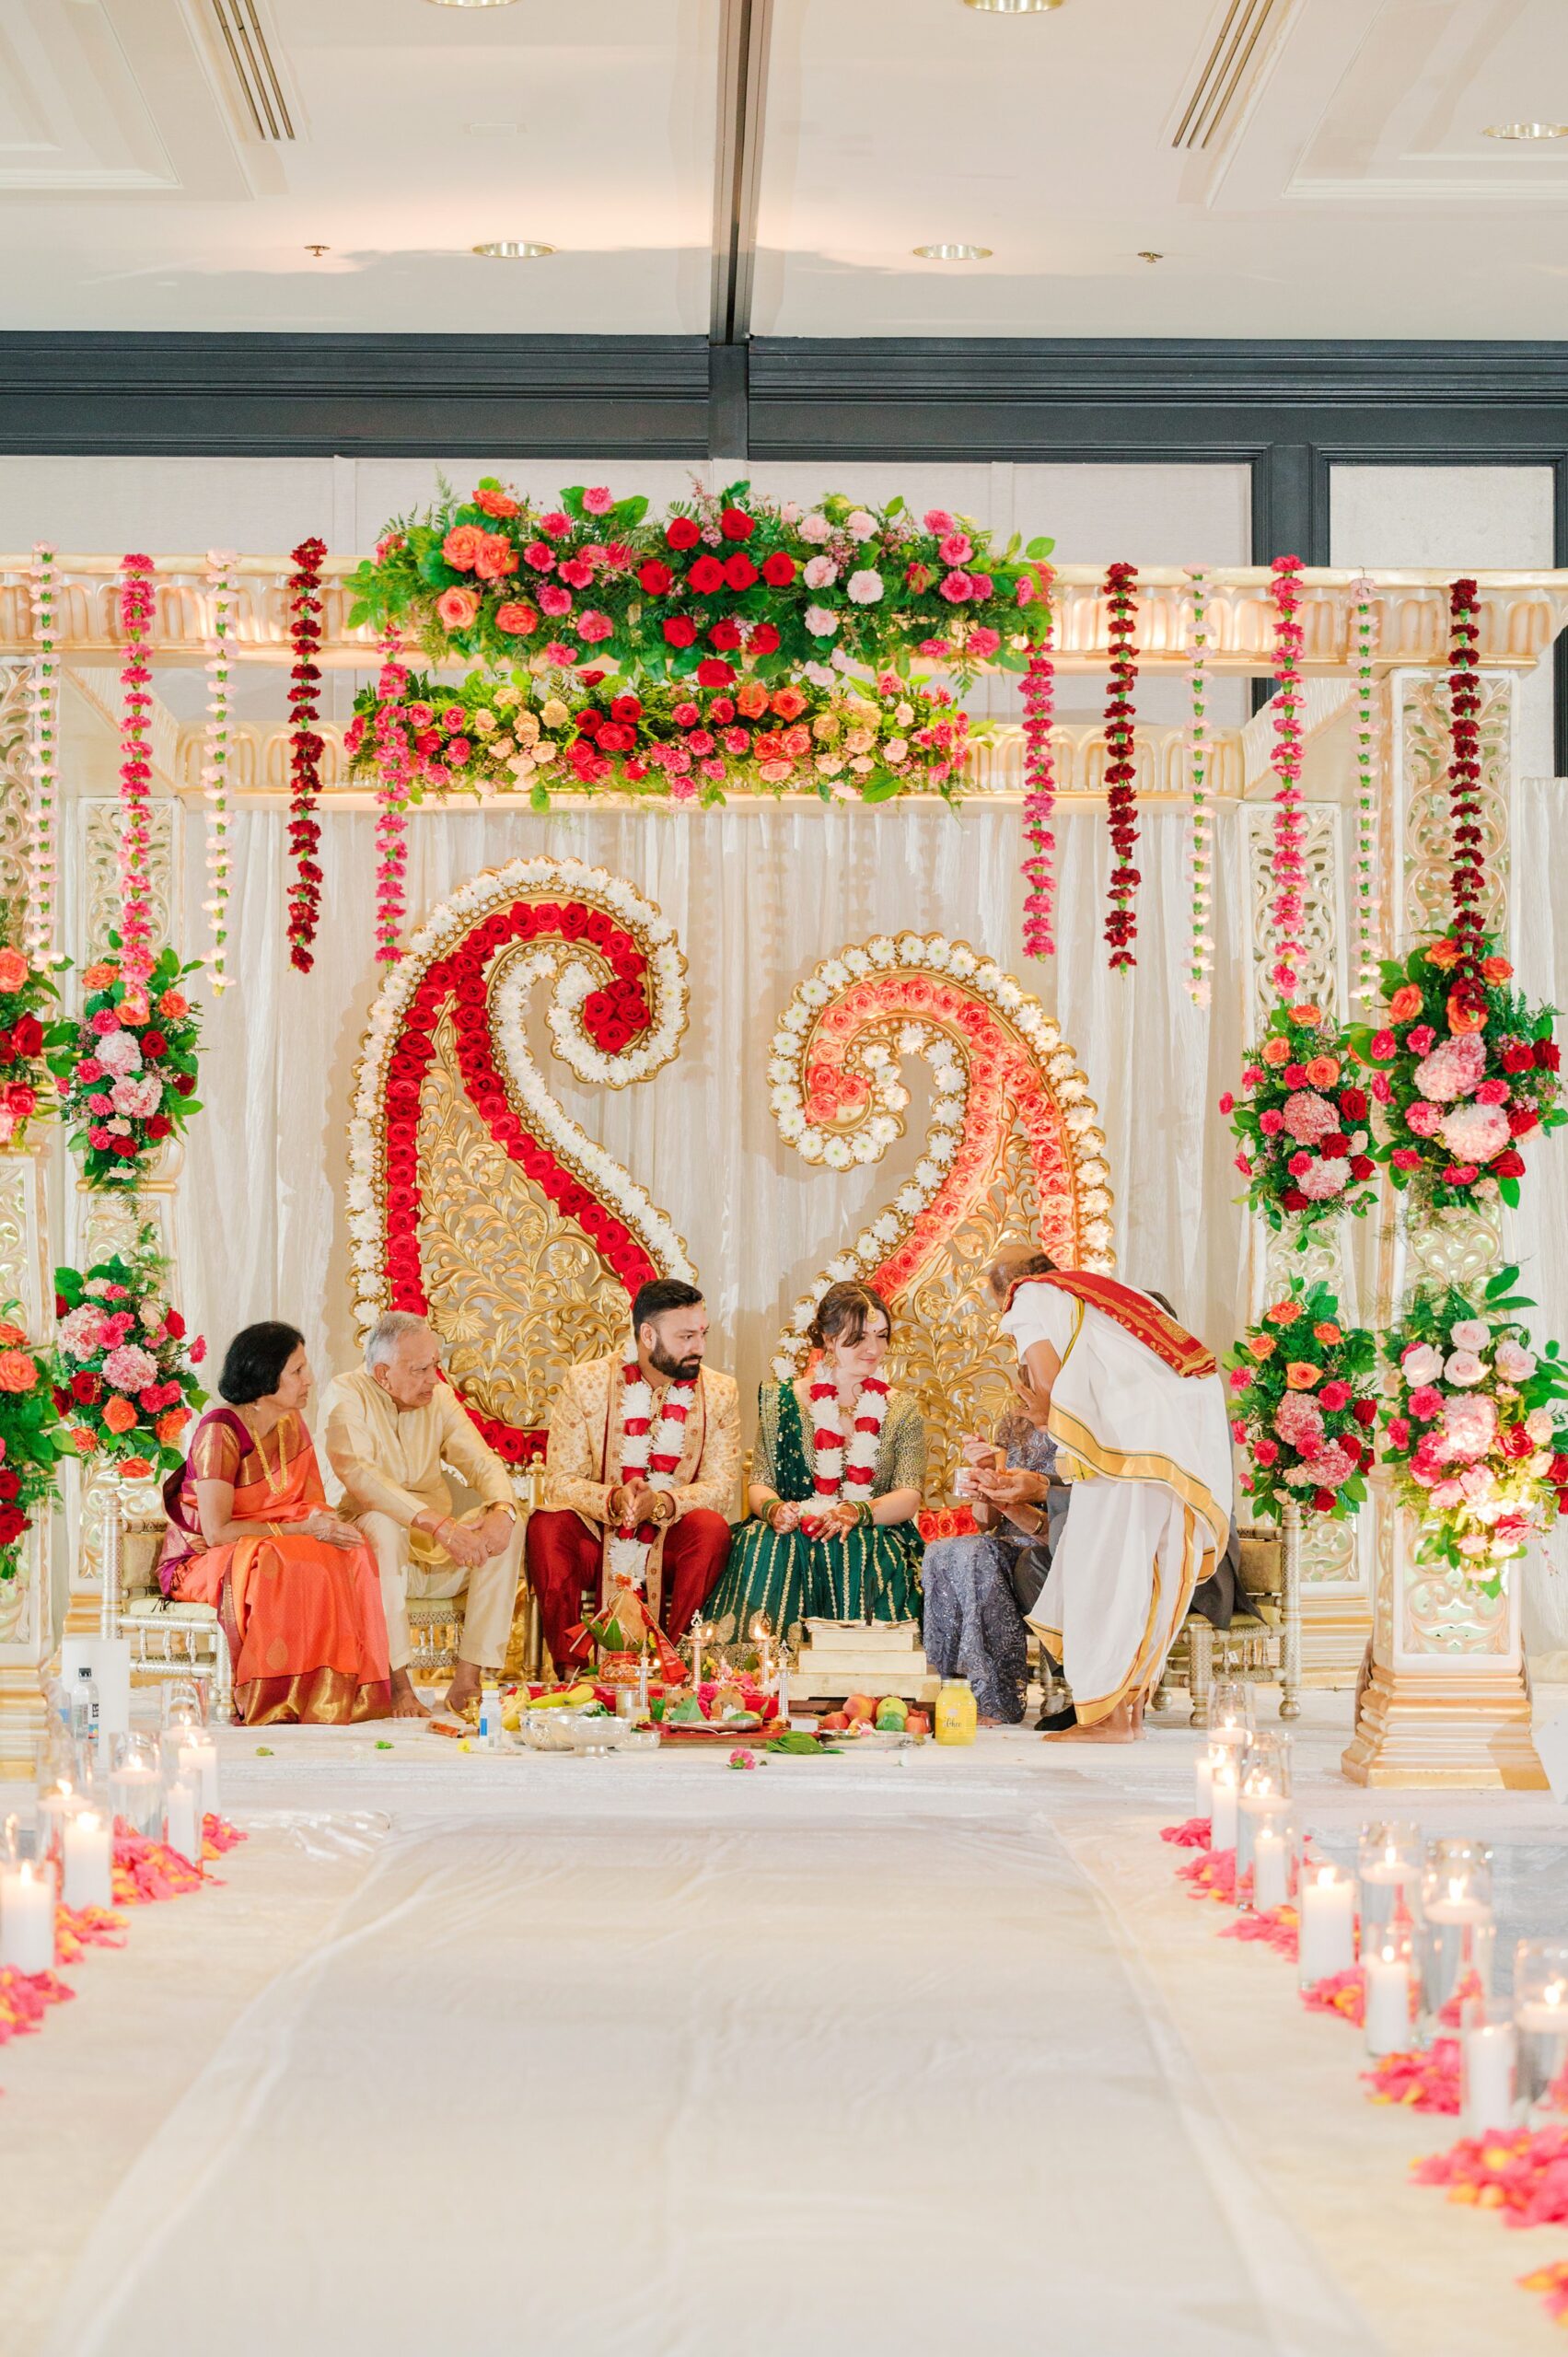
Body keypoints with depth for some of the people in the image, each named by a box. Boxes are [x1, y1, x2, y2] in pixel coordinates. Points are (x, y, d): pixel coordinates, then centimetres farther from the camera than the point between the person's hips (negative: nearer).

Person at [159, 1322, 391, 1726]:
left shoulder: (290, 1425, 5)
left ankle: (336, 1698, -24)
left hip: (268, 1550, 7)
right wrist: (304, 1530, -23)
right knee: (294, 1568, -36)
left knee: (350, 1555, -23)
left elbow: (312, 1504, 7)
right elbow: (216, 1531, -23)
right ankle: (272, 1709, -29)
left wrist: (320, 1519, -19)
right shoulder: (220, 1431, -19)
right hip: (202, 1561, -7)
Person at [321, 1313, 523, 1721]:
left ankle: (468, 1679, -23)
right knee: (381, 1524, -36)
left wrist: (501, 1510, -26)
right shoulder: (347, 1395, -10)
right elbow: (357, 1474, -26)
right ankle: (398, 1684, -37)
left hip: (437, 1552, 5)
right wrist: (439, 1524, -35)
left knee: (507, 1529, -19)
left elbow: (482, 1463, -1)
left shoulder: (440, 1397, 7)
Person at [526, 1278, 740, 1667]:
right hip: (596, 1540, -1)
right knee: (547, 1525, -31)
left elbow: (722, 1486, -7)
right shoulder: (585, 1383, -2)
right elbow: (559, 1482, -8)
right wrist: (613, 1500, -28)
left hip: (669, 1548, 1)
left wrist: (661, 1503, -26)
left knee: (712, 1528, -30)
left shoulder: (718, 1392, 2)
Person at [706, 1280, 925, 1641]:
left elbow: (909, 1497, 1)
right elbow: (759, 1485, 8)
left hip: (872, 1535, 0)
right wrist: (773, 1508, -17)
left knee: (855, 1555, -37)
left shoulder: (902, 1412, 13)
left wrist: (856, 1512, -20)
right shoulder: (783, 1403, 13)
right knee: (762, 1548, -35)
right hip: (795, 1531, 0)